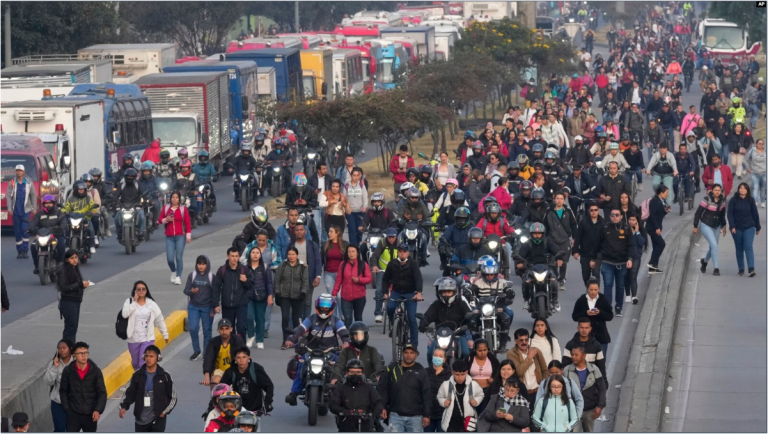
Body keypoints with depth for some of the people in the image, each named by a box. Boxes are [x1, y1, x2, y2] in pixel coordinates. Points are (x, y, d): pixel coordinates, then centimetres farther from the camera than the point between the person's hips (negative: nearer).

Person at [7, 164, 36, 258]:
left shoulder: (29, 183, 3)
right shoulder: (12, 183, 4)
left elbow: (33, 196, 6)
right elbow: (8, 196, 2)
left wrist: (34, 208, 2)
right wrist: (9, 208, -7)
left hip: (26, 211, -2)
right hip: (16, 211, 2)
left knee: (25, 229, -14)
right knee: (17, 231, 4)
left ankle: (25, 249, -8)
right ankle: (20, 251, 11)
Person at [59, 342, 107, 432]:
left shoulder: (95, 371, -7)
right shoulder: (68, 371, -5)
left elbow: (102, 393, -6)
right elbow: (63, 391, 7)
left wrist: (98, 410, -20)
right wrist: (67, 409, -2)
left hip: (90, 415, 0)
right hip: (73, 414, 0)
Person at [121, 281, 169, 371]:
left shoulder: (151, 304, -2)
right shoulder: (129, 302, -4)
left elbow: (159, 319, 7)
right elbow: (125, 314, -22)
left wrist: (165, 334, 12)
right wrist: (134, 302, -19)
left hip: (148, 339, -2)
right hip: (133, 339, 2)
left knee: (144, 364, -14)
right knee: (135, 363, 17)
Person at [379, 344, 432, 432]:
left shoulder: (421, 371, 2)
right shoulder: (392, 368, 5)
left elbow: (427, 394, 1)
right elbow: (383, 389, 8)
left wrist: (426, 415, -4)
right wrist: (383, 407, 1)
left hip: (415, 417, 0)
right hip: (396, 415, 0)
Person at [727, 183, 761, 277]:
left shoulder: (751, 200, 2)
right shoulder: (733, 201, -3)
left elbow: (755, 214, 8)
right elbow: (730, 214, -4)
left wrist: (758, 227, 11)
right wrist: (732, 226, -15)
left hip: (749, 227, 0)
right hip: (737, 228, 0)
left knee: (748, 247, -12)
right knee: (739, 249, 8)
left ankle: (751, 269, -19)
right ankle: (741, 269, 16)